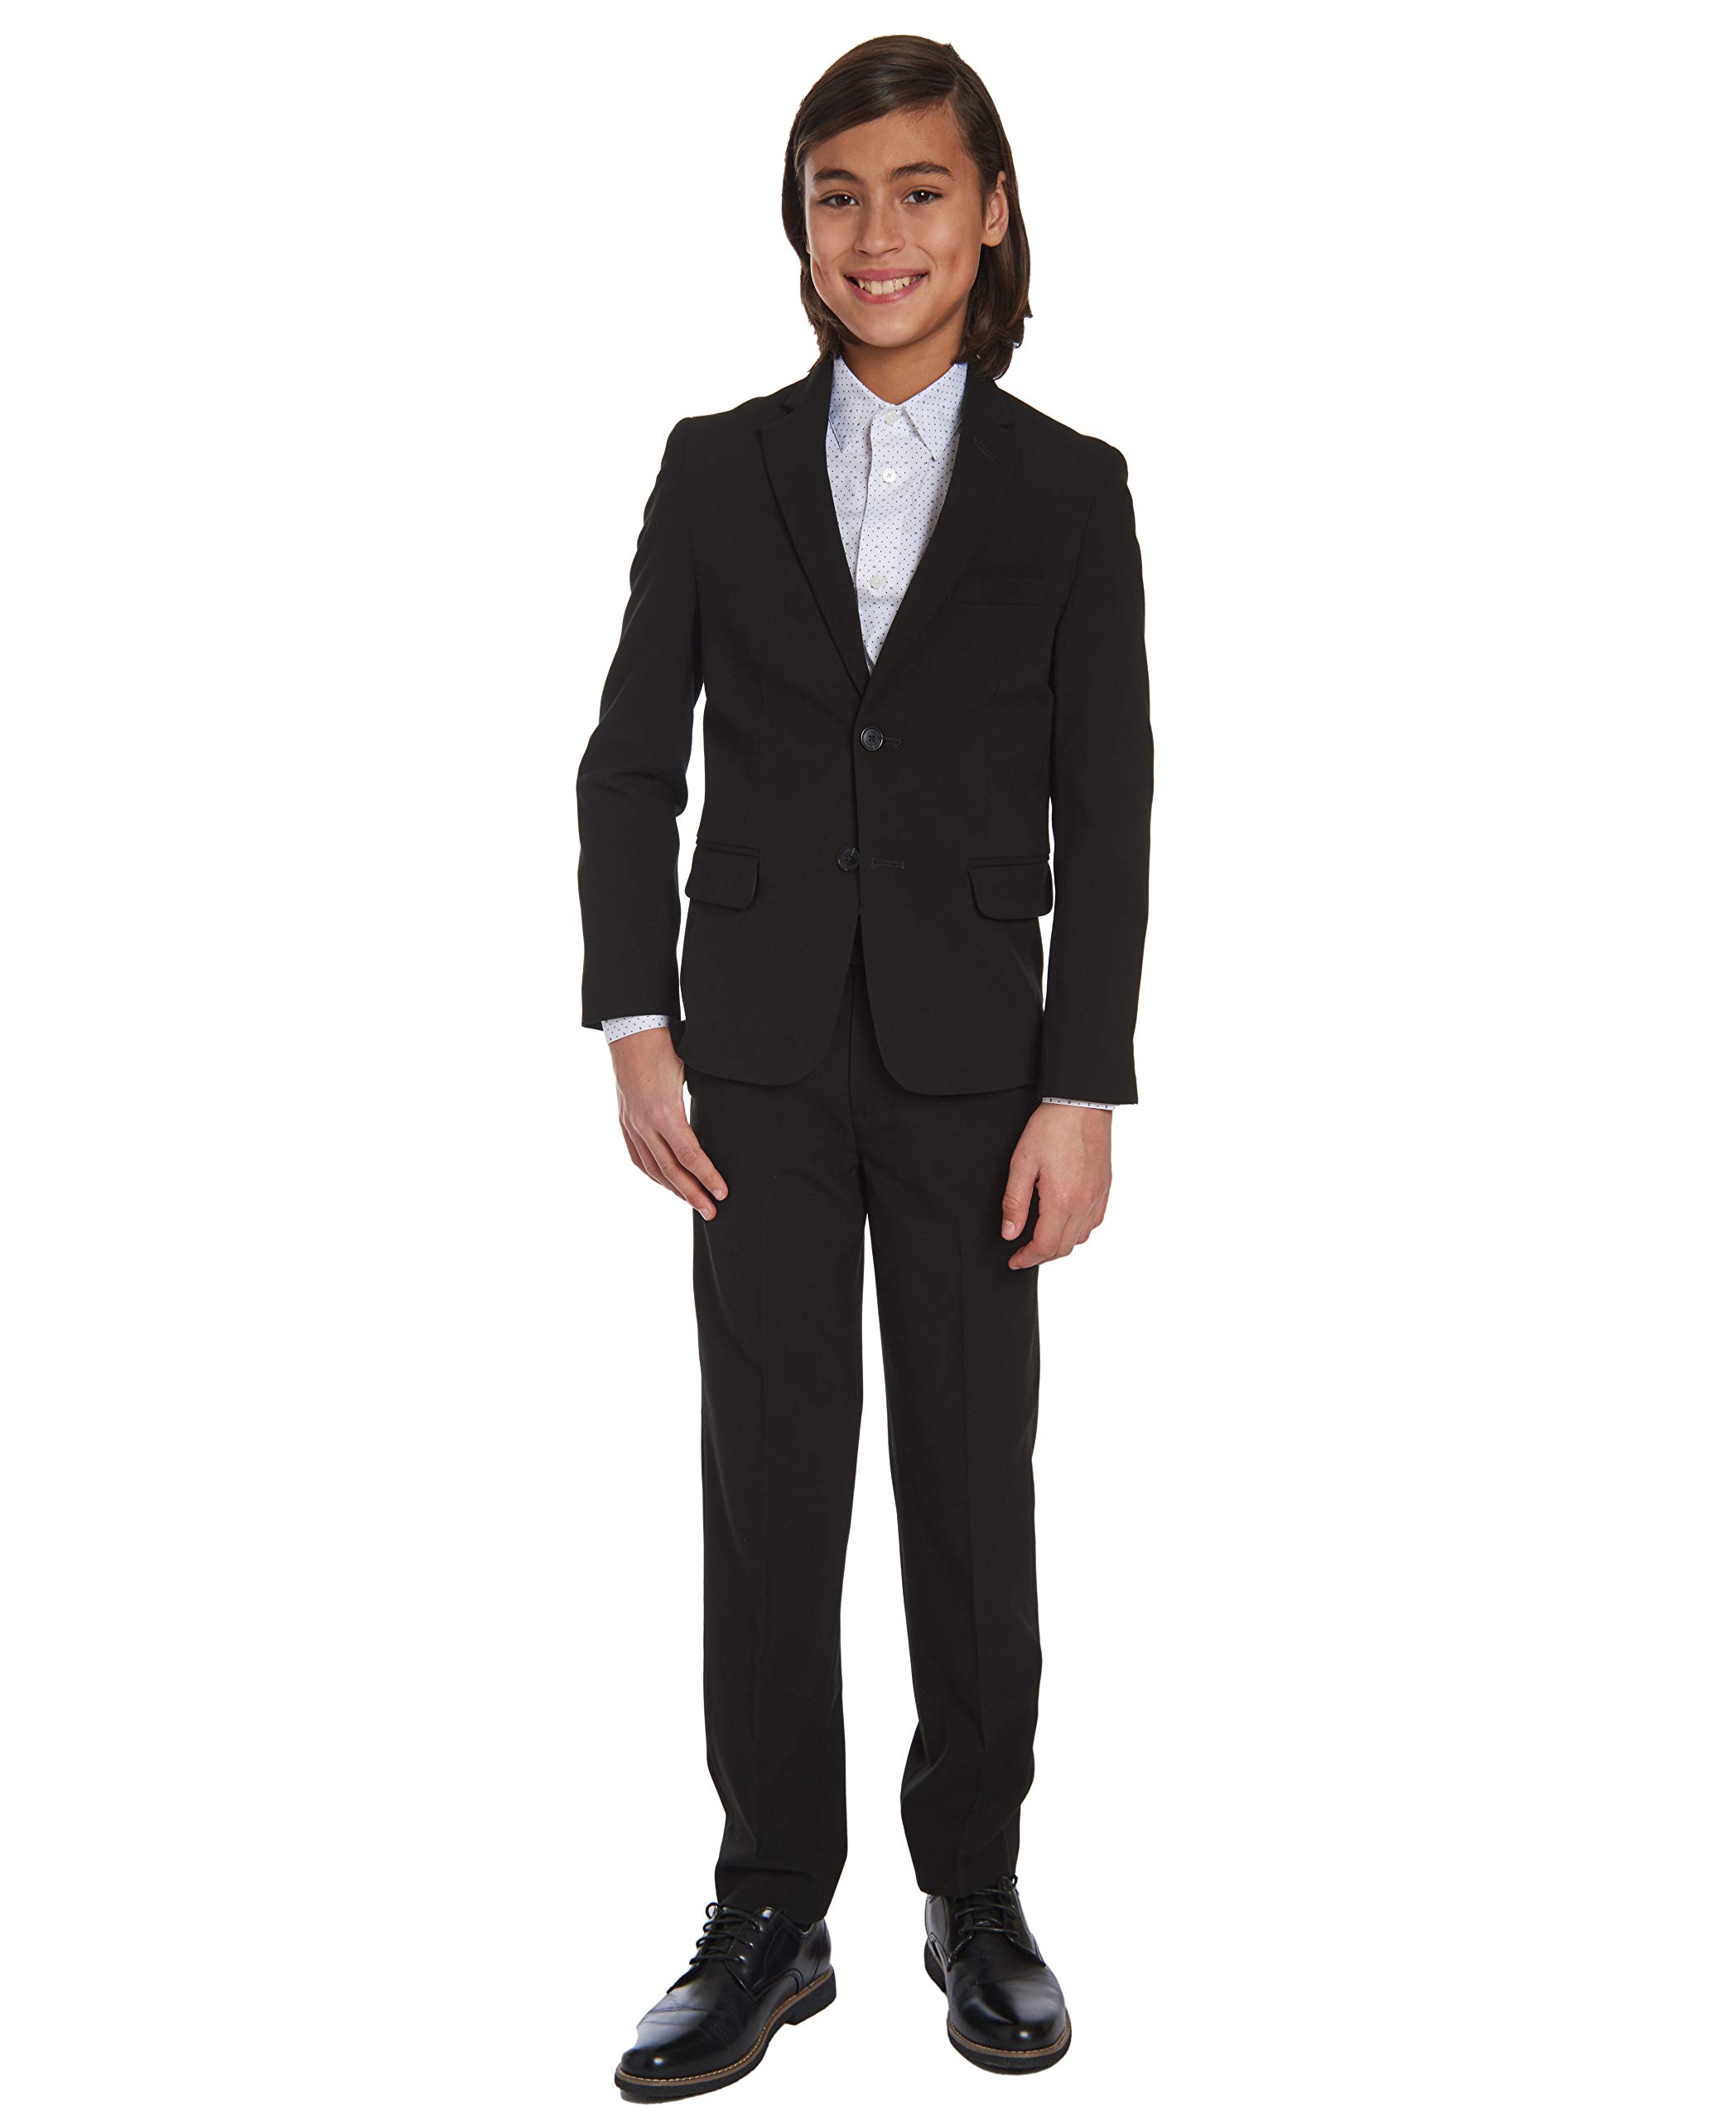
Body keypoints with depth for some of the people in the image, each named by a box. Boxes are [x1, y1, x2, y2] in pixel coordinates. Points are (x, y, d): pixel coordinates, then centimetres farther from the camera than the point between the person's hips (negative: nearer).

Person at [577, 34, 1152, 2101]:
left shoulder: (1068, 489, 2)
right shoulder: (718, 467, 5)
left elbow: (1105, 811, -1)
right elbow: (630, 757, 4)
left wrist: (1082, 1090, -7)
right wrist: (637, 1026, -5)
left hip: (971, 1058, 0)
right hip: (760, 1055, 1)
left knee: (972, 1481, 8)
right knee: (769, 1483, 4)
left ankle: (976, 1889, 24)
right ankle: (770, 1914, 16)